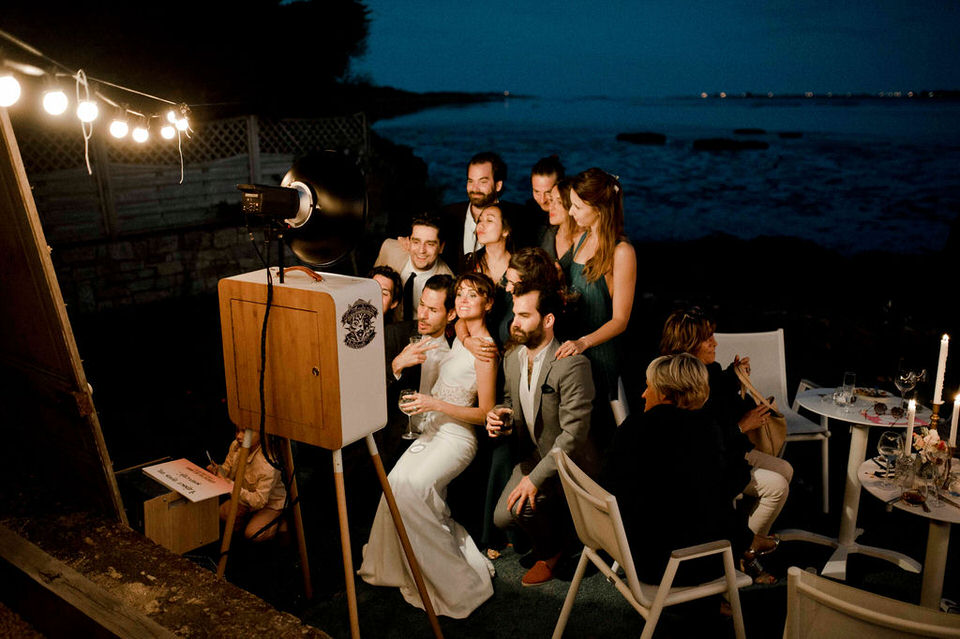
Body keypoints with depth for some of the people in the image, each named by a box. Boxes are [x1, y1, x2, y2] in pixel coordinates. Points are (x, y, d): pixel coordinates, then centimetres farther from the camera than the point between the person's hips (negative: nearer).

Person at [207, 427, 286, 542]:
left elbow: (260, 501, -34)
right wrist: (218, 469, -22)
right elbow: (228, 468, 2)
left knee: (252, 534, -18)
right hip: (247, 498, 6)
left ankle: (278, 522, 10)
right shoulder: (235, 446, -17)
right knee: (223, 512, -11)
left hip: (270, 504, -6)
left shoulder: (268, 465, -37)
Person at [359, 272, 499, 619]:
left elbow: (485, 413, -13)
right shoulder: (460, 335, 13)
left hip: (456, 436, -8)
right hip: (433, 429, 8)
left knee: (412, 485, -25)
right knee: (398, 480, -13)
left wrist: (436, 404, -20)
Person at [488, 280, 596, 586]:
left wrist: (536, 478, -28)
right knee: (502, 517, -6)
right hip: (532, 455, 7)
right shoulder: (511, 358, 1)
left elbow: (574, 433, -26)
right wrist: (497, 415, -8)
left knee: (520, 506, -25)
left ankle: (548, 552, 7)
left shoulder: (572, 365, -24)